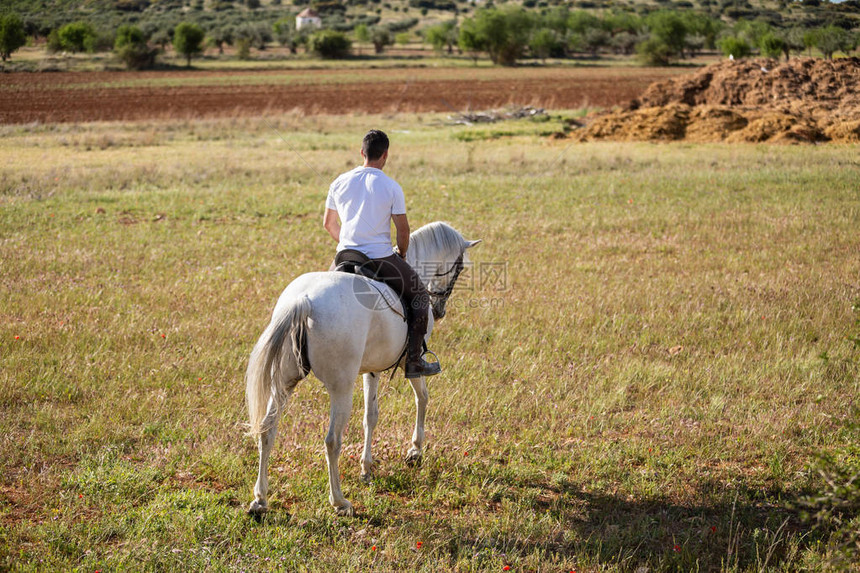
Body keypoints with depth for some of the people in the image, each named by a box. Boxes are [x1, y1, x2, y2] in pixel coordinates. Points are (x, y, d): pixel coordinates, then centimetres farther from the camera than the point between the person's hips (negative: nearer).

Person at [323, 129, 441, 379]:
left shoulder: (339, 182, 3)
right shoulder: (391, 187, -9)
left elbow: (328, 223, 12)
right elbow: (403, 229, -7)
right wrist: (401, 254, 12)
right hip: (381, 259, -4)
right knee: (419, 296, 15)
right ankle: (414, 361, 9)